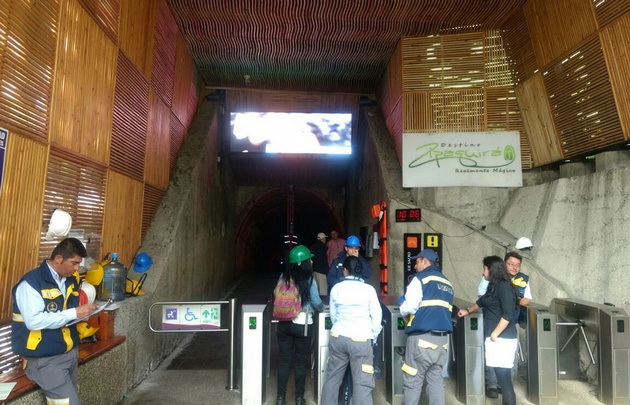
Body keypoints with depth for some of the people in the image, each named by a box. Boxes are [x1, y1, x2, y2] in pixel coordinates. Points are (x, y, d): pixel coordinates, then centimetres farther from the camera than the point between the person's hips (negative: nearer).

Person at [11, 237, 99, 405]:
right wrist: (74, 313, -25)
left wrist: (84, 312, -3)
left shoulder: (71, 279, 5)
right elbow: (34, 321, -26)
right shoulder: (31, 282, -17)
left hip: (71, 352, 7)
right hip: (46, 359, -7)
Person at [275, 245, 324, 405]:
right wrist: (322, 308, 17)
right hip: (303, 325, -3)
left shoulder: (283, 277, -2)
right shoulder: (309, 280, -12)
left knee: (284, 360, 11)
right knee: (300, 362, 9)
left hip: (284, 324, 3)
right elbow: (317, 304, -6)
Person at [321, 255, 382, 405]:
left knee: (332, 378, 15)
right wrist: (373, 336, 11)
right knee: (363, 382, 1)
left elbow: (333, 315, 11)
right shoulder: (369, 289, -5)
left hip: (338, 337, 3)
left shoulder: (336, 288, 2)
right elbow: (377, 316, -3)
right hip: (361, 340, -3)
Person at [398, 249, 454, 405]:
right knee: (436, 379, 11)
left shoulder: (420, 278, -4)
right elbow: (442, 310, 19)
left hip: (422, 336, -7)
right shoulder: (447, 283, 18)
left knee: (412, 381, 2)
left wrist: (404, 314, 8)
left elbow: (409, 307, -14)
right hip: (442, 337, 7)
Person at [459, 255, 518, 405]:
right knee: (502, 377, 11)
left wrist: (494, 334, -18)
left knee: (504, 377, -6)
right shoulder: (494, 286, 14)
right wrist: (468, 311, 40)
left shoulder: (504, 287, -14)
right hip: (496, 338, 9)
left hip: (503, 339, -9)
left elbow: (508, 315, -21)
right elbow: (482, 301, 33)